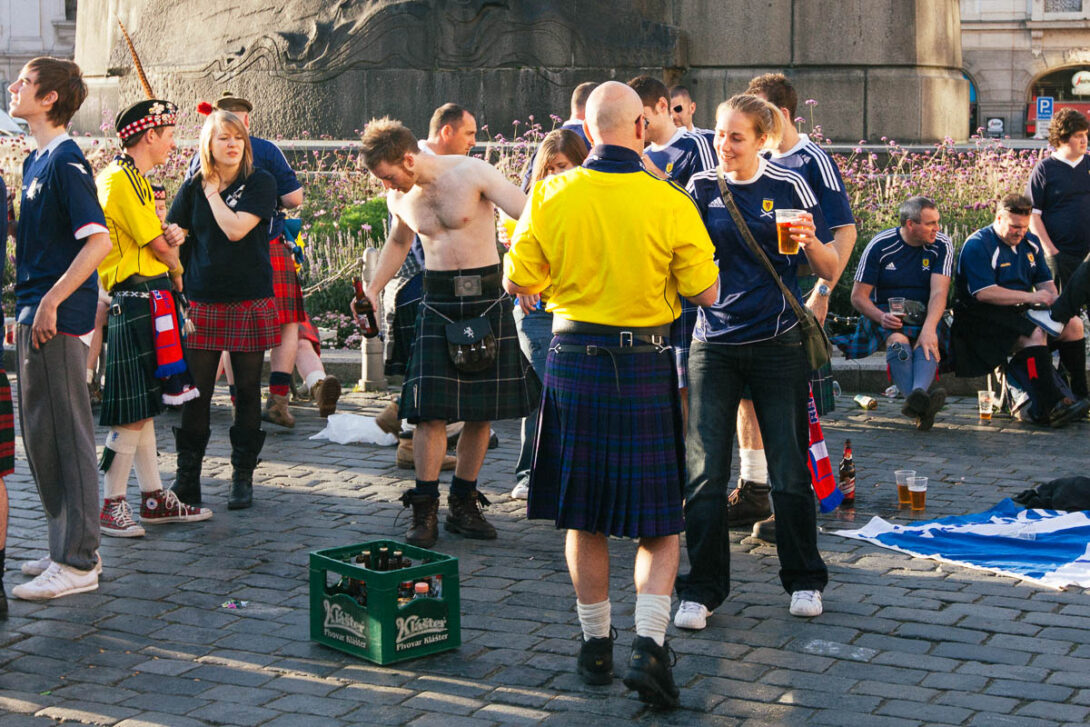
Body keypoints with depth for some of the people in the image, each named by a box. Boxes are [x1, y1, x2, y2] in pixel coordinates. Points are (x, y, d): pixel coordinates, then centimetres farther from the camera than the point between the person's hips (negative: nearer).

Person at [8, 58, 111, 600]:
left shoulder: (66, 160, -13)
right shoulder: (37, 160, 15)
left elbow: (98, 241, -21)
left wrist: (51, 301, -22)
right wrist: (24, 309, 17)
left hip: (58, 316, -10)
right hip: (36, 312, 10)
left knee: (65, 436, -5)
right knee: (41, 435, 15)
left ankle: (77, 562, 1)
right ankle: (69, 547, 24)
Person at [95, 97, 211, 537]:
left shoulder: (132, 179, 19)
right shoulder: (122, 180, -13)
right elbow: (156, 245, -12)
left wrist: (168, 237, -5)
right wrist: (178, 274, 6)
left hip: (149, 301, 10)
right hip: (138, 299, -10)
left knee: (144, 406, 12)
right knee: (134, 411, -8)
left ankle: (154, 498, 17)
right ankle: (111, 505, -2)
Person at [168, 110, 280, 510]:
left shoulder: (260, 182, -2)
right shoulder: (193, 187, 7)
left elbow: (235, 229, -15)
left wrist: (214, 192, -3)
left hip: (249, 302, -2)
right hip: (202, 303, 2)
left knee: (247, 391, 4)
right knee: (195, 391, 0)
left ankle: (243, 477, 13)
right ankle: (187, 477, 10)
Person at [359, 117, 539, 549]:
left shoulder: (471, 173, -12)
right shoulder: (399, 197, 5)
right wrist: (373, 289, 16)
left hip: (487, 297, -2)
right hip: (438, 301, 2)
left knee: (481, 410, 4)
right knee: (431, 408, -9)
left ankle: (464, 503, 16)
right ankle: (425, 510, -2)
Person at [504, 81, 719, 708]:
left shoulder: (551, 196, -5)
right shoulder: (669, 202, -10)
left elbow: (516, 282, 3)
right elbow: (706, 292, -5)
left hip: (573, 361, 2)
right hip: (644, 368, -2)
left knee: (583, 517, 15)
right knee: (659, 521, 7)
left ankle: (597, 644, 22)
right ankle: (650, 642, -9)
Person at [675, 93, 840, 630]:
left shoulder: (789, 188, -1)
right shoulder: (701, 188, 4)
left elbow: (830, 270, 1)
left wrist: (810, 242, -19)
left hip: (778, 344, -1)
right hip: (714, 344, 1)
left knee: (789, 469, 4)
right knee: (705, 472, -1)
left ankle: (804, 580, 22)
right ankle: (701, 589, 10)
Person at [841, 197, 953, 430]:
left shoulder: (941, 245, -1)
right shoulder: (880, 246, -4)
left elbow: (939, 292, -13)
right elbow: (858, 296, -2)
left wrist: (929, 327, -33)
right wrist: (881, 317, -24)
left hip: (926, 314, 2)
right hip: (886, 312, -2)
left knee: (927, 341, -34)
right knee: (897, 340, -36)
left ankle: (918, 394, -63)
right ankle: (920, 406, -60)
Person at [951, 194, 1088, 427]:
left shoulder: (1030, 243, 16)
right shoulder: (977, 245, -9)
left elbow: (1045, 281, 20)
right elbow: (984, 293, -19)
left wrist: (1052, 298, -5)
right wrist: (1031, 297, -21)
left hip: (1020, 312, 8)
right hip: (981, 318, -8)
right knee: (1034, 335, -32)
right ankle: (1049, 408, -35)